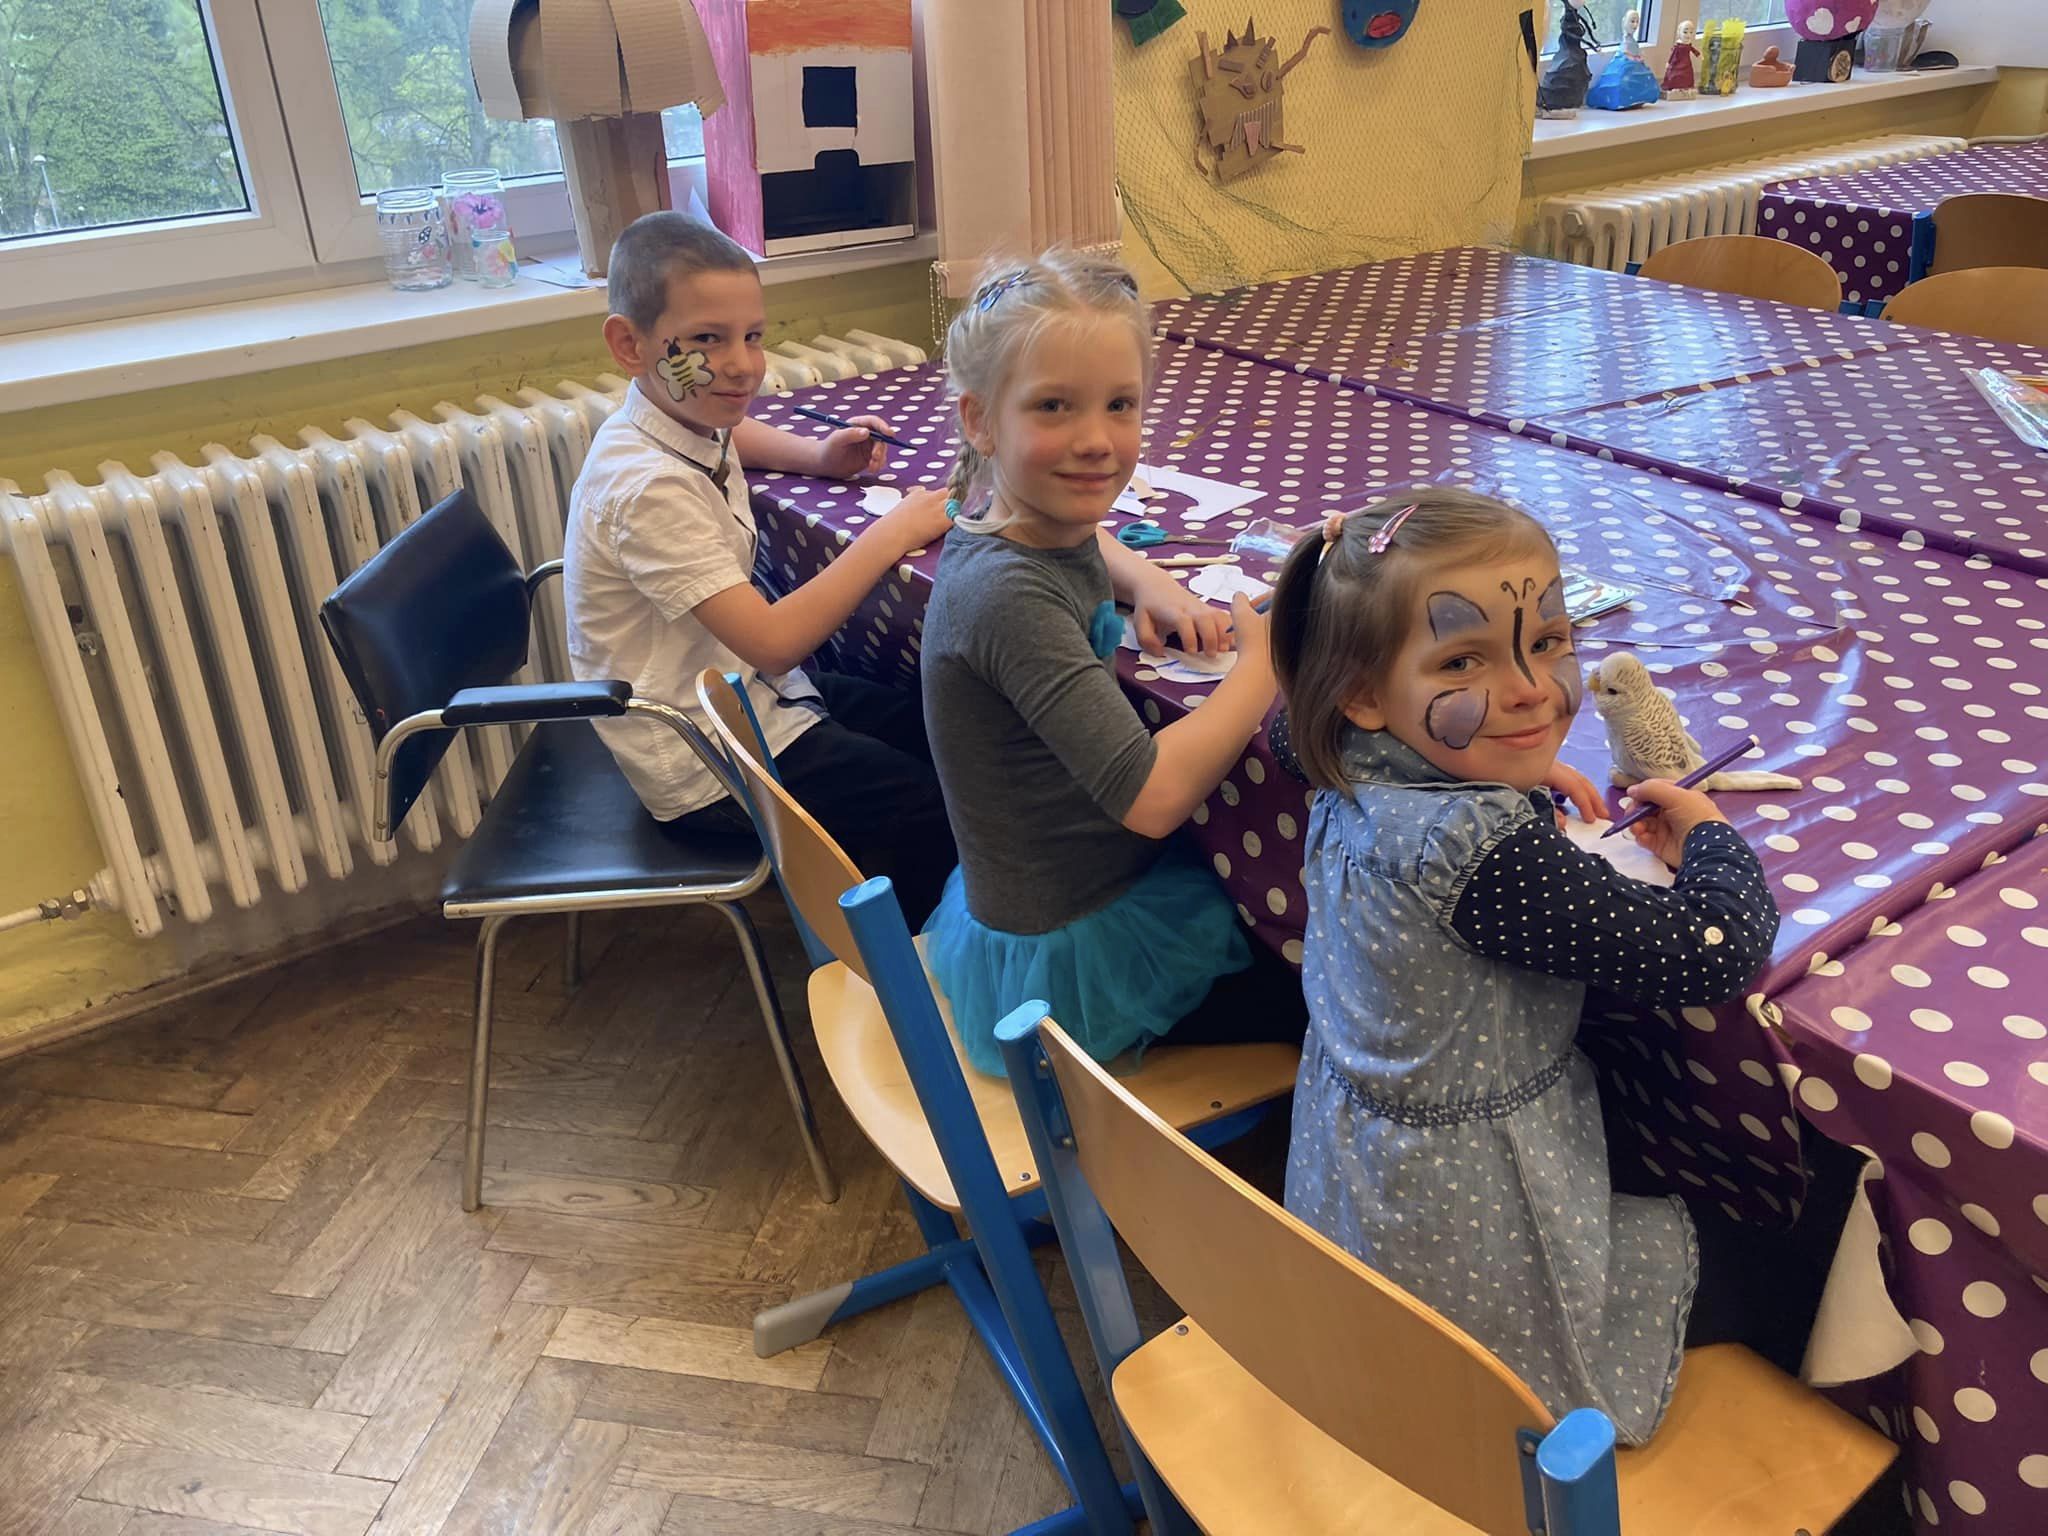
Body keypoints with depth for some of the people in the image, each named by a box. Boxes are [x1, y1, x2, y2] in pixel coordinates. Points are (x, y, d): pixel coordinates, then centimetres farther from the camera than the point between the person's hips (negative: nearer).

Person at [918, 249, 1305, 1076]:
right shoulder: (1009, 595, -30)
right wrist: (1263, 661, -19)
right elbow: (1151, 796, -34)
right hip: (1065, 960, -8)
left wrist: (1152, 585, 2)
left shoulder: (1038, 521, -4)